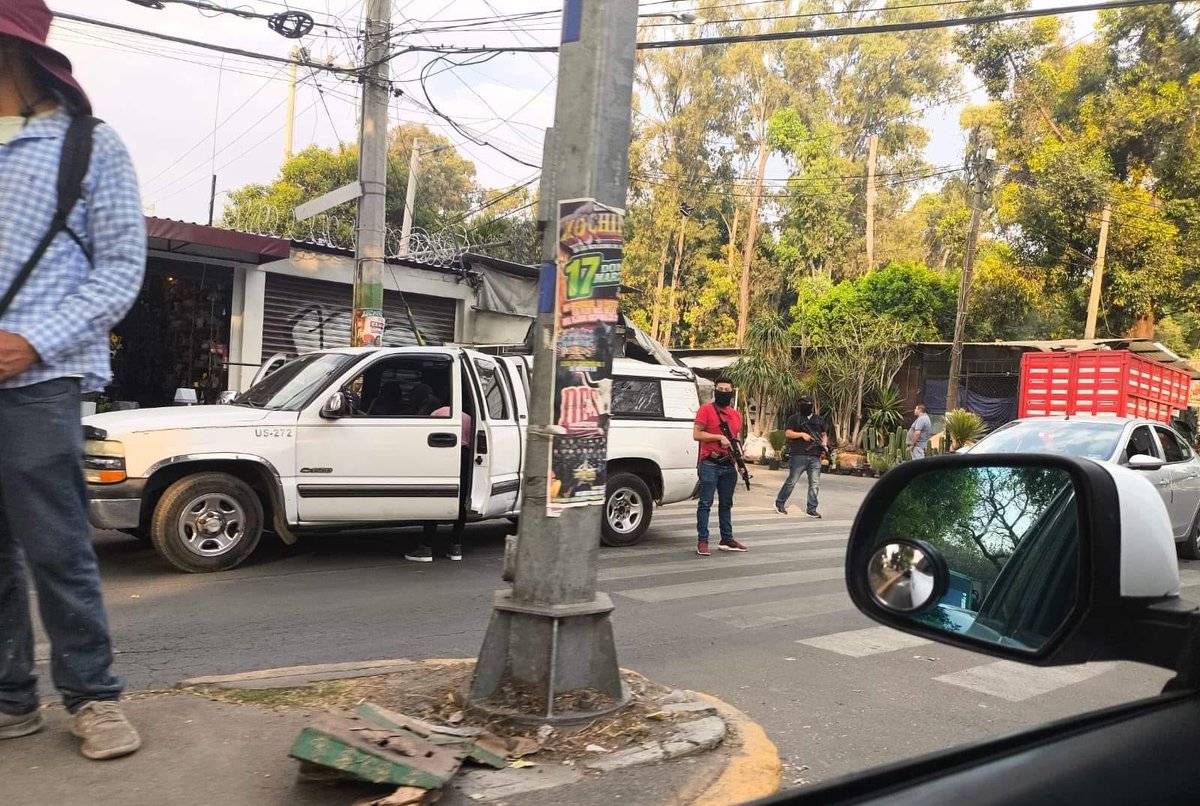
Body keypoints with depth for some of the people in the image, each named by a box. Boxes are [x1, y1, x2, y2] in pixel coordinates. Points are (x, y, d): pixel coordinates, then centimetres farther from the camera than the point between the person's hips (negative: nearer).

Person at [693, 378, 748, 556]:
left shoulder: (736, 414, 16)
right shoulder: (706, 410, -3)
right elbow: (696, 434, -9)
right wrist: (719, 437, -17)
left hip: (729, 465, 6)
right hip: (710, 464, -6)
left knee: (726, 504, 12)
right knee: (706, 503, -5)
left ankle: (727, 540, 19)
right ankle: (702, 541, -3)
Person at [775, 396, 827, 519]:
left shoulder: (819, 420, 19)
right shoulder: (794, 419, 4)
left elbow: (824, 434, 24)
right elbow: (788, 433, -3)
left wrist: (824, 444, 5)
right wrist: (802, 434, -15)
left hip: (815, 457, 4)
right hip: (799, 455, -4)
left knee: (815, 484, -1)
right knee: (791, 481, 0)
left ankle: (811, 509, 5)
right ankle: (779, 503, 15)